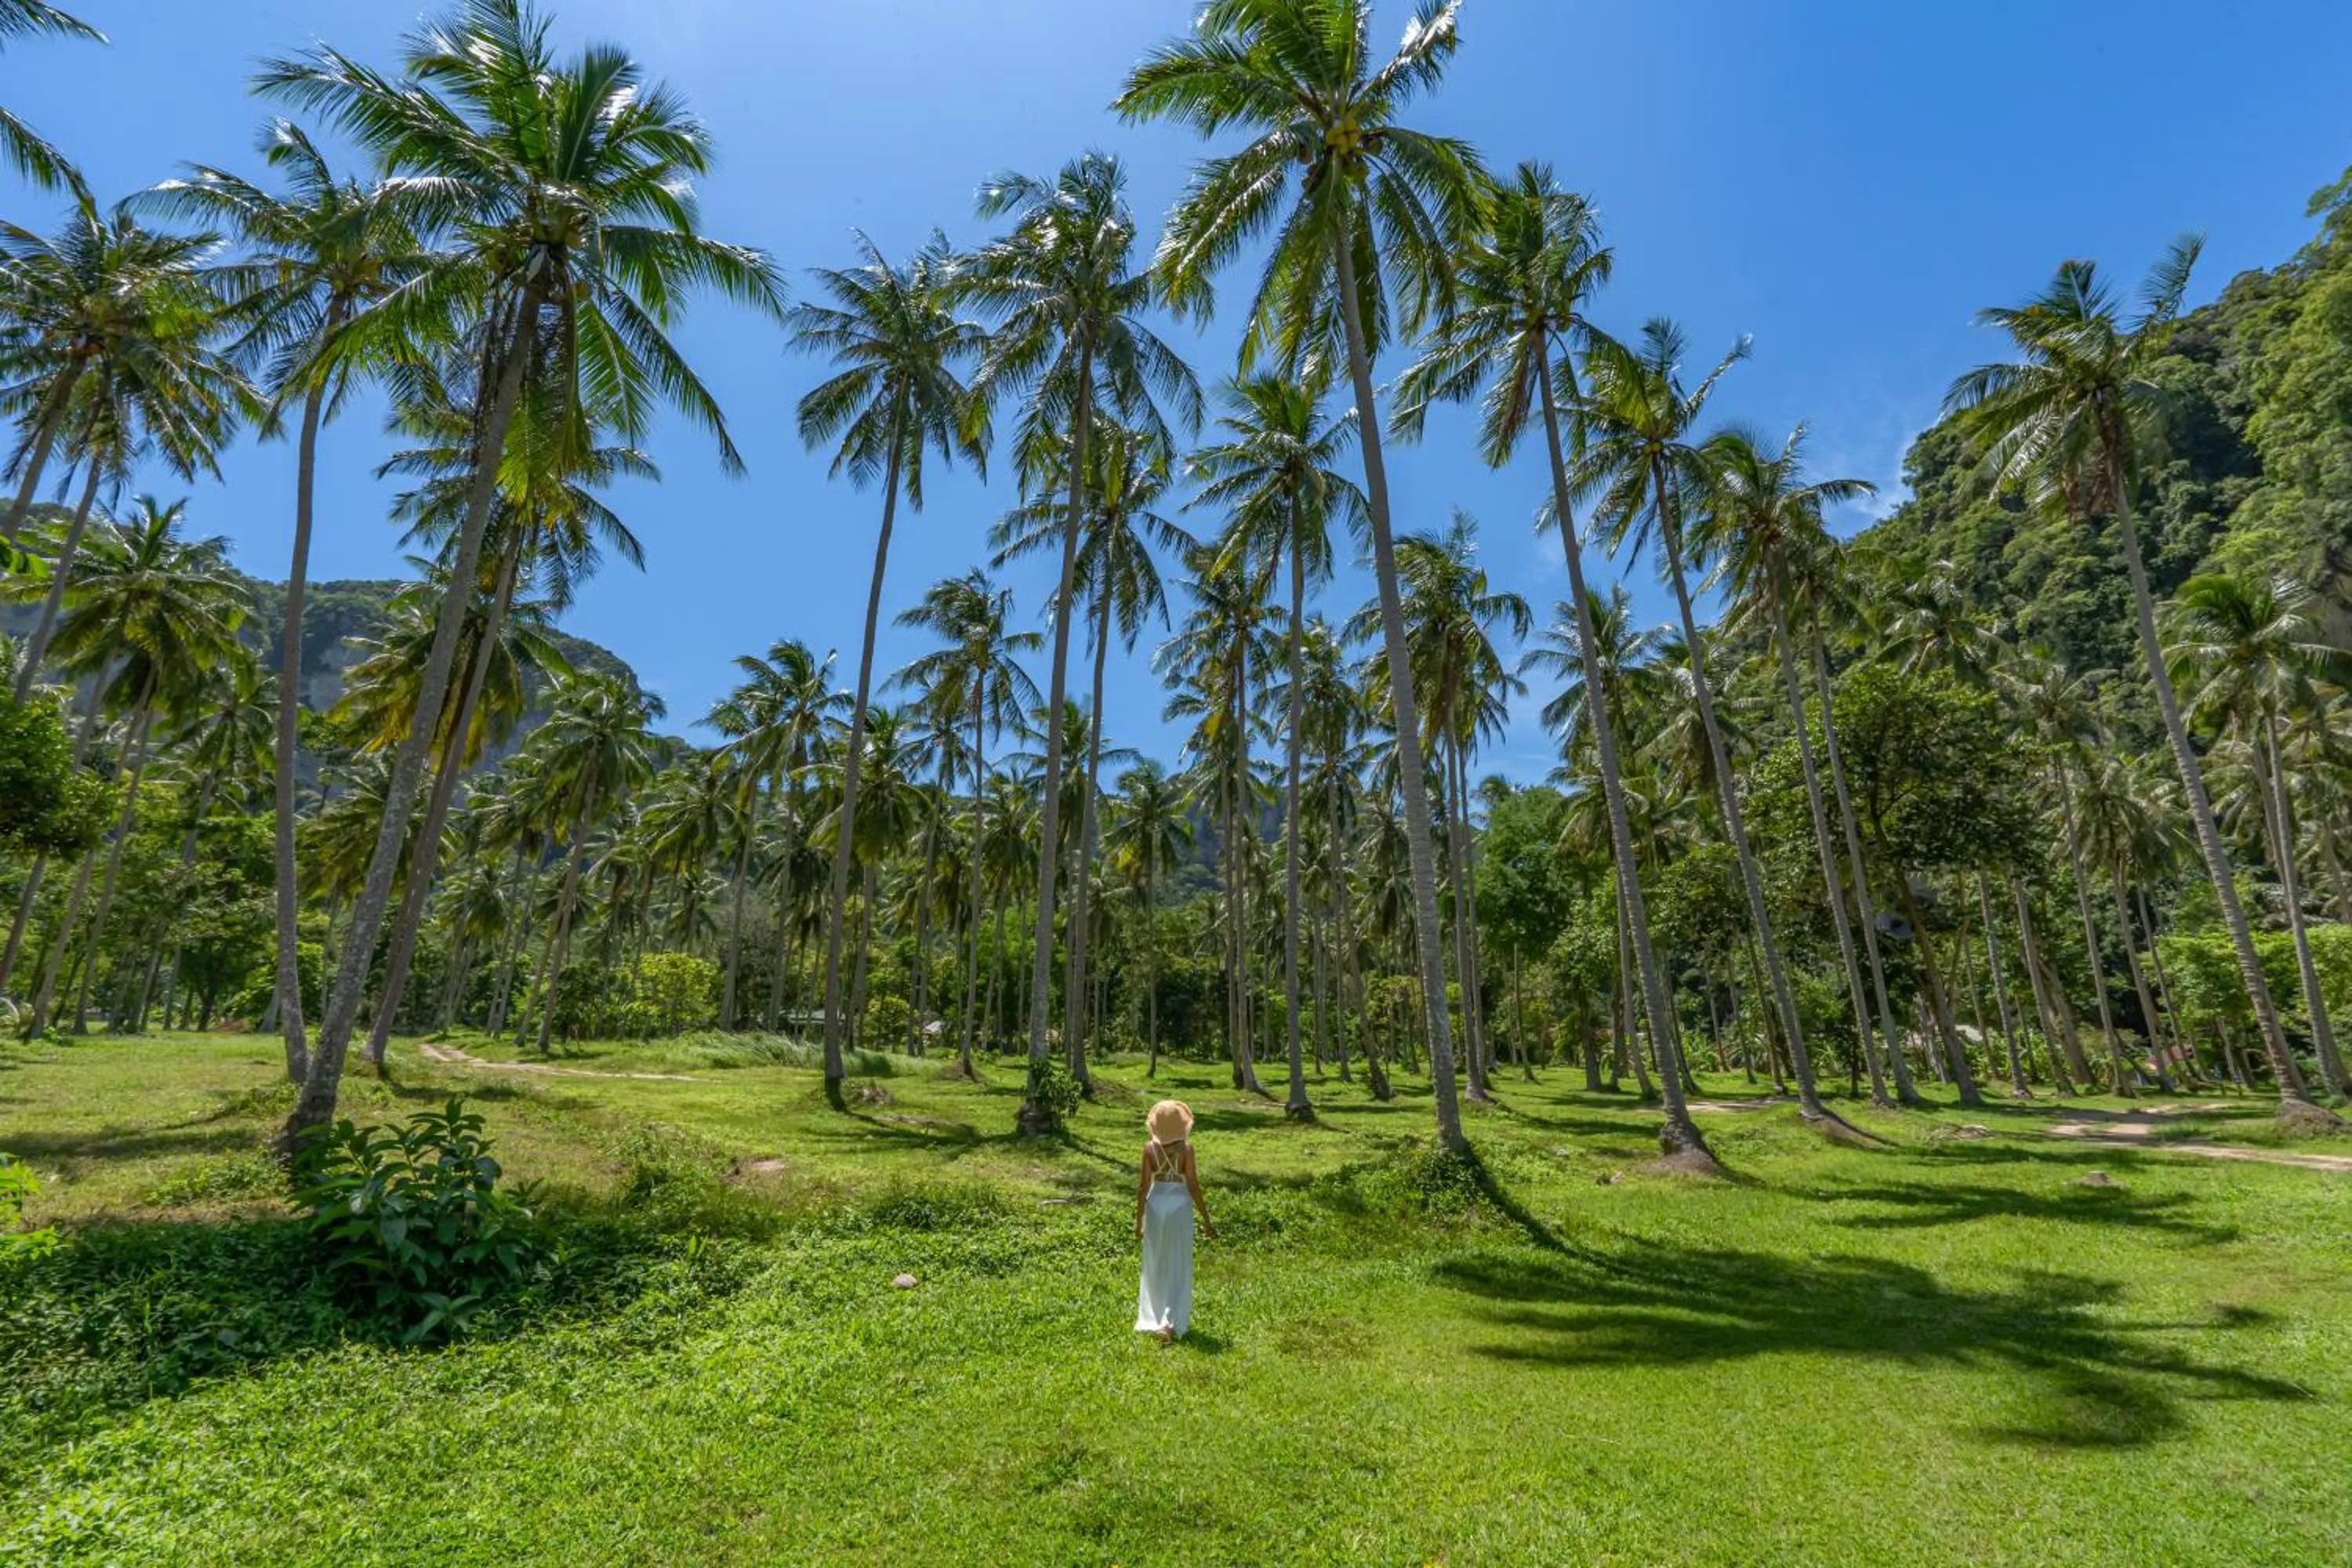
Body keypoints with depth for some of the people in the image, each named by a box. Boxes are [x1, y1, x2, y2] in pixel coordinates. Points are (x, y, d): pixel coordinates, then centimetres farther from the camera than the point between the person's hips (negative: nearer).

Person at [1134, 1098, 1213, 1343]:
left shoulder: (1150, 1148, -8)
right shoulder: (1186, 1148, -13)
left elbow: (1143, 1185, -5)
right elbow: (1193, 1185, -11)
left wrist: (1139, 1218, 7)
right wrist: (1205, 1220, -2)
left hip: (1156, 1204, 2)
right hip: (1180, 1205, -2)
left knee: (1155, 1264, 19)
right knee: (1178, 1267, 10)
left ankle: (1153, 1317, 32)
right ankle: (1171, 1322, 3)